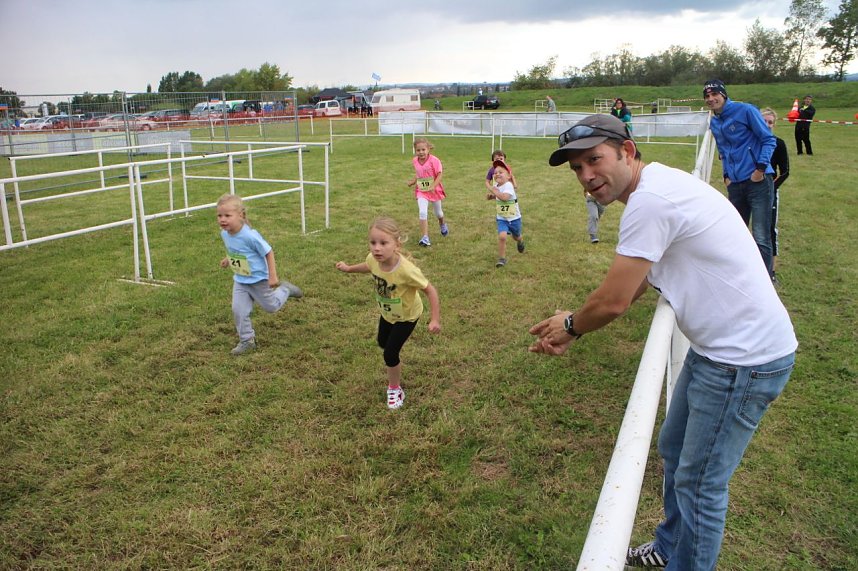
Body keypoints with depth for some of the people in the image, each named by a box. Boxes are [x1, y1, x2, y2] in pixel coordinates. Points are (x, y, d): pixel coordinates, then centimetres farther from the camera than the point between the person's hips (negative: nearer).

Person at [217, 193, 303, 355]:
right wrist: (228, 259, 4)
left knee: (271, 307, 13)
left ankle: (285, 289, 39)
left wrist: (273, 276, -21)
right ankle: (247, 340, 12)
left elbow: (268, 252, -21)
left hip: (259, 279, -5)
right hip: (240, 281, 5)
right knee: (238, 310, -2)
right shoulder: (224, 233, -10)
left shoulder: (250, 235, -32)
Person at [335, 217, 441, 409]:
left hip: (407, 316, -6)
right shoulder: (374, 259, -27)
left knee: (390, 354, -5)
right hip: (387, 313, 6)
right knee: (382, 343, 28)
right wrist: (349, 269, 9)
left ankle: (395, 389, 25)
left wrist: (435, 320, -32)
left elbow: (430, 290, -31)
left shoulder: (406, 270, -44)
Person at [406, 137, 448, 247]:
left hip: (434, 190, -2)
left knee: (438, 212, 20)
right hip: (421, 191, 2)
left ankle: (442, 224, 55)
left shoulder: (434, 160, -20)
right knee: (422, 213, -16)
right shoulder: (415, 161, -3)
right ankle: (425, 238, -15)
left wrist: (433, 186, -34)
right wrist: (413, 181, -2)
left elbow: (439, 175, -22)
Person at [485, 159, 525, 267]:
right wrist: (491, 196, -4)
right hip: (502, 218, 3)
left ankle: (520, 241, 60)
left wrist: (495, 192, -29)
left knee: (516, 237, 21)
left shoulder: (508, 185, -23)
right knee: (502, 236, -20)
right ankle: (502, 258, -7)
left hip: (514, 217, -3)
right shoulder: (496, 185, -1)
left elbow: (505, 197, -40)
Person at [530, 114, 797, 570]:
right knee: (674, 450, 24)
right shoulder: (659, 186, 8)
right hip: (715, 346, 11)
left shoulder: (649, 199, -24)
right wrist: (573, 327, 10)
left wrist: (570, 325, -1)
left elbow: (612, 301, -22)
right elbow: (634, 286, 14)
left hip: (744, 358, -11)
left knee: (699, 482, 4)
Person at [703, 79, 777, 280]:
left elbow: (769, 139, -6)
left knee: (761, 238, -9)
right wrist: (726, 175, 11)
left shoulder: (746, 111, -7)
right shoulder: (714, 123, 12)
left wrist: (760, 169, -14)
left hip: (758, 181, -7)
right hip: (734, 185, 7)